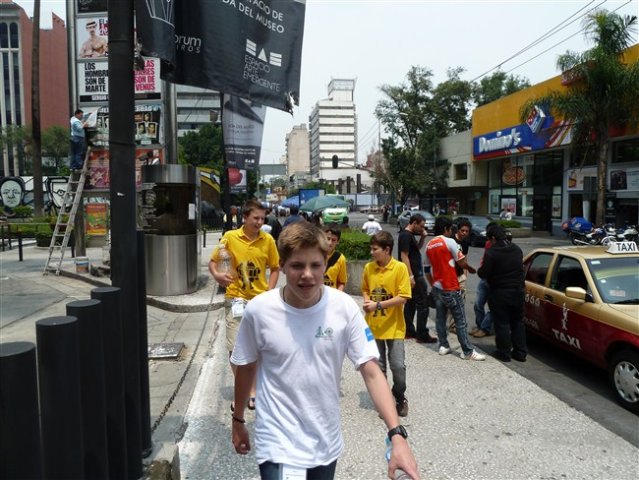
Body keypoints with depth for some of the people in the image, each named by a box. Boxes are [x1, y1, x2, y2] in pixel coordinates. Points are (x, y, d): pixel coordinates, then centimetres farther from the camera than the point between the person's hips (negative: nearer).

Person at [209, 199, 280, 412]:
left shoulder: (268, 240, -4)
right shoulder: (230, 237, -7)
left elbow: (275, 268, 5)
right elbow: (213, 261, 2)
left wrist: (269, 293, -7)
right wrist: (217, 274, -19)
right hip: (236, 299, -1)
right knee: (235, 348, 3)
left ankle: (254, 389, 29)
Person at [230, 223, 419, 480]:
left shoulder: (344, 308, -15)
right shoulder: (258, 310, -15)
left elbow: (371, 372, -13)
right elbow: (246, 368, 0)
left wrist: (397, 434, -22)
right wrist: (238, 420, 11)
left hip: (326, 442, 2)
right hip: (278, 444, -2)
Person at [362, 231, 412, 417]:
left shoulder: (400, 268, -12)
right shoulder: (368, 268, 1)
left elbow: (402, 297, -15)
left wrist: (378, 305, -20)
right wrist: (367, 301, -7)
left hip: (393, 326, -3)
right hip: (373, 326, 4)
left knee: (398, 366, 0)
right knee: (378, 366, 11)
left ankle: (400, 398, 26)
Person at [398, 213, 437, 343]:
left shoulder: (409, 235, 13)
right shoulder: (405, 235, -16)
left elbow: (418, 248, 26)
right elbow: (404, 256, -21)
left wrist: (423, 237, 7)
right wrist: (411, 276, -23)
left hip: (414, 275, 10)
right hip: (414, 276, -10)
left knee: (410, 303, 14)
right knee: (422, 305, -5)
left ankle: (409, 331, 21)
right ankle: (422, 335, 0)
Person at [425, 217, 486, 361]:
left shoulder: (429, 245, 9)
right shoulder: (449, 242, -12)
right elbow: (462, 263, -10)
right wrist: (471, 269, 10)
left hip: (437, 288, 7)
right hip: (450, 288, -7)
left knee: (440, 317, 13)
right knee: (460, 320, -2)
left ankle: (443, 346, 17)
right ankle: (468, 351, 1)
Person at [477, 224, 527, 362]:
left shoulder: (491, 252, -18)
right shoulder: (517, 249, 5)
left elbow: (483, 273, -16)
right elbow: (520, 268, 15)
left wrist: (480, 269, 5)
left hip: (500, 294, -6)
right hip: (518, 291, 6)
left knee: (502, 323, 5)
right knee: (518, 322, 16)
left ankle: (504, 353, 12)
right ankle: (520, 352, 21)